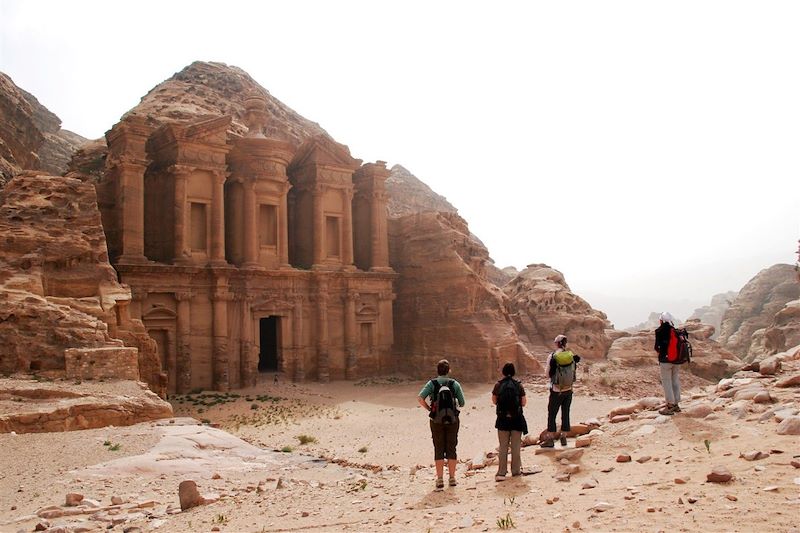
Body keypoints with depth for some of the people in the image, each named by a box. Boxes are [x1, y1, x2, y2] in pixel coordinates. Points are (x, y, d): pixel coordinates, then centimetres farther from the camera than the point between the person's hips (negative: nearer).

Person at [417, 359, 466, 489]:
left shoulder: (432, 383, -4)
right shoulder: (455, 384, -1)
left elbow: (420, 398, -17)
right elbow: (462, 403, -3)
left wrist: (429, 408, -3)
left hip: (437, 421, -1)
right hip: (452, 420, 1)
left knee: (439, 450, 6)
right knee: (451, 449, 9)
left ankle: (440, 479, 6)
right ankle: (452, 478, 12)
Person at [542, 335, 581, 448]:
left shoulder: (552, 356, -12)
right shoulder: (572, 355, -2)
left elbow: (548, 373, -4)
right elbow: (573, 371, 7)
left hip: (556, 391, -4)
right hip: (568, 390, 4)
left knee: (551, 415, 5)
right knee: (565, 414, 13)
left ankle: (550, 440, 6)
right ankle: (564, 438, 17)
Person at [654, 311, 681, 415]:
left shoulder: (660, 331, -11)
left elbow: (657, 346, -10)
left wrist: (658, 350, 12)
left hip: (665, 360, -6)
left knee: (666, 382, 0)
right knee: (675, 381, 15)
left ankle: (670, 407, -1)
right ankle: (676, 405, 24)